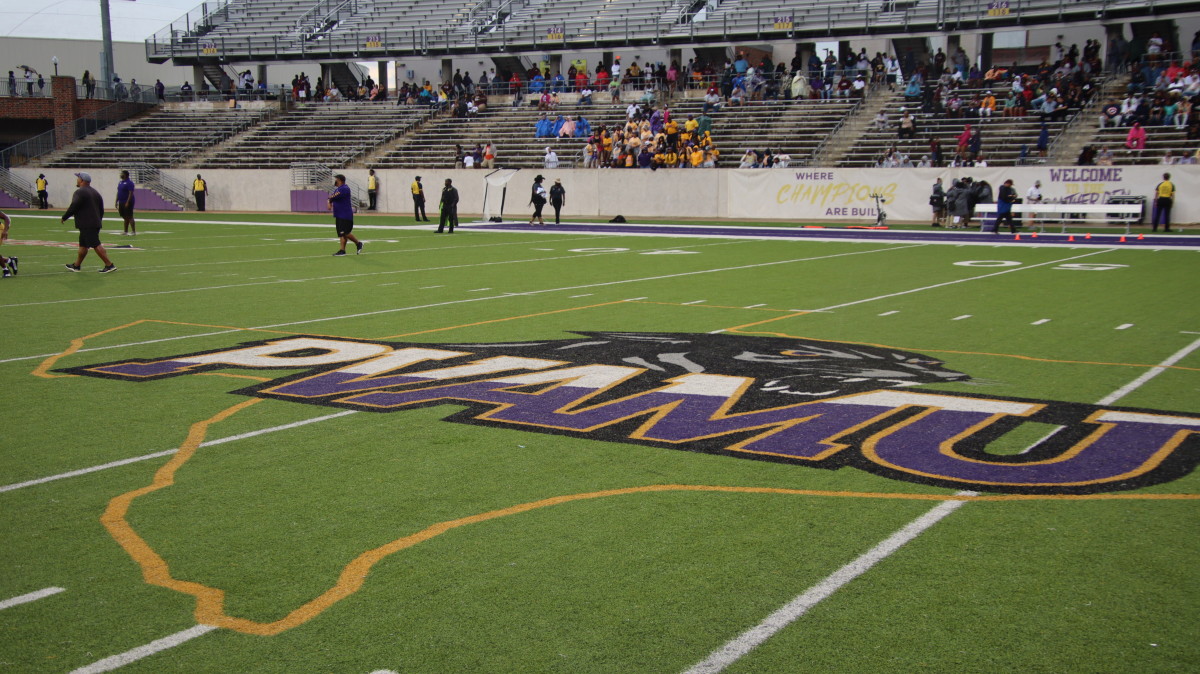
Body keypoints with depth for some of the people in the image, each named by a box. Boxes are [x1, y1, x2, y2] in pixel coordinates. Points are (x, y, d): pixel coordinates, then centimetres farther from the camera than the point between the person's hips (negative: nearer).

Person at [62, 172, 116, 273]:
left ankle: (109, 265, -15)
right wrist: (98, 221, 25)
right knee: (83, 245, 17)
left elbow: (73, 207, -15)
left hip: (86, 226, -10)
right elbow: (101, 210, 19)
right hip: (95, 224, 10)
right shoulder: (95, 192, 17)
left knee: (96, 245, -11)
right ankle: (76, 265, 25)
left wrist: (64, 217, -1)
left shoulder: (80, 192, -11)